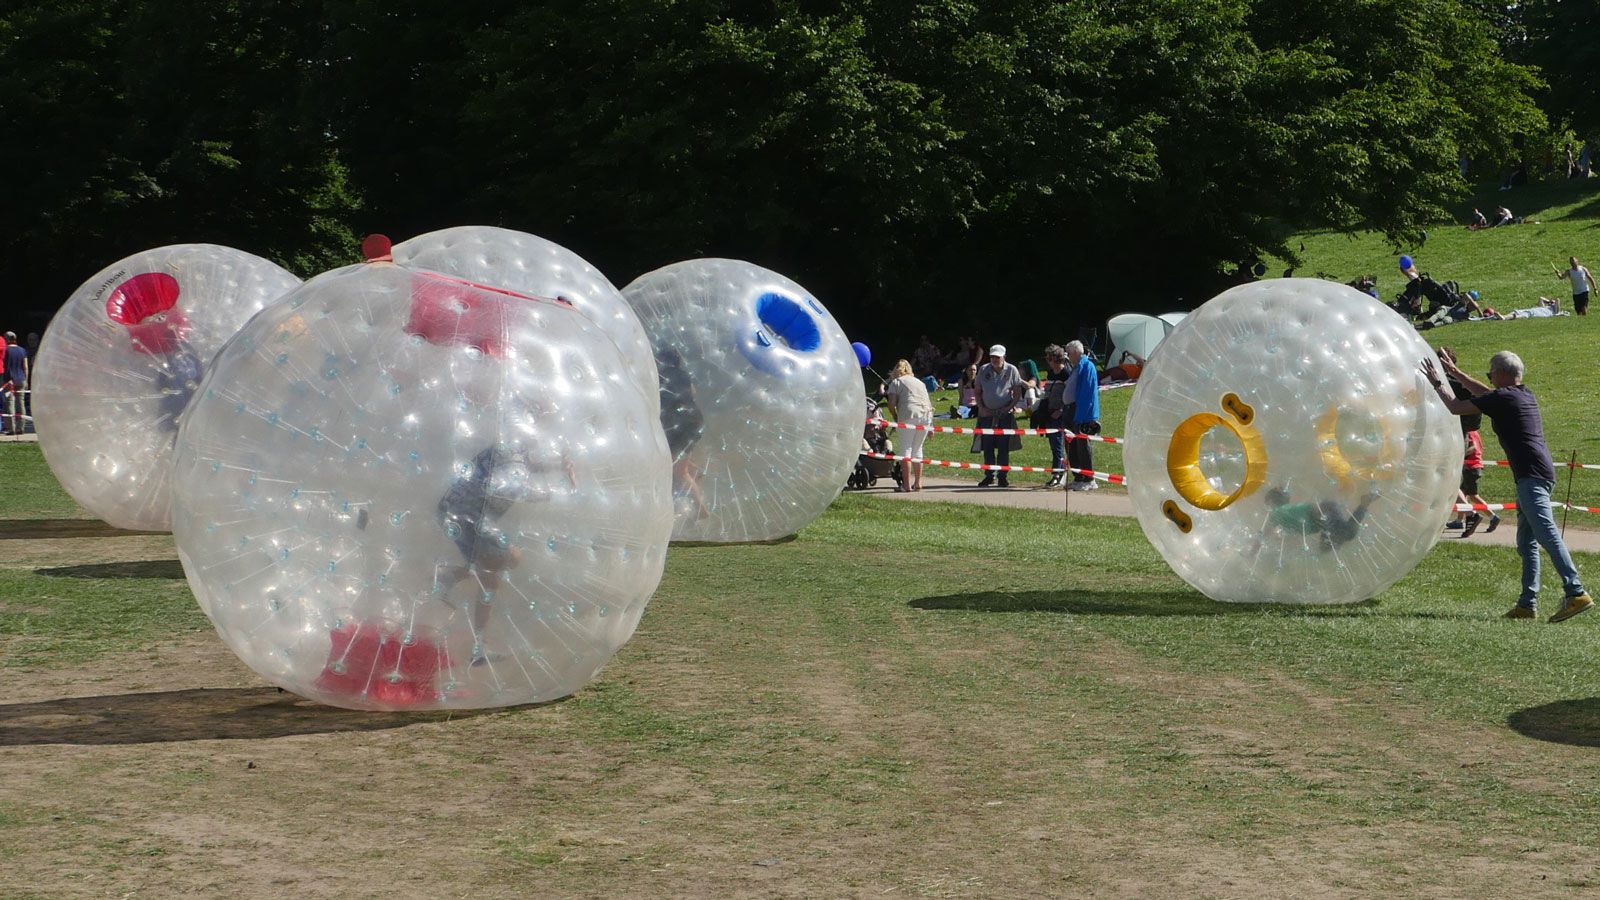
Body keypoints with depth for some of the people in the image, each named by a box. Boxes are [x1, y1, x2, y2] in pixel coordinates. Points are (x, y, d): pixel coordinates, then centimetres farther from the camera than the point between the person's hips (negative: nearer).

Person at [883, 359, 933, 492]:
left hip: (909, 415, -5)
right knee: (917, 448, 17)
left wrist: (895, 416, 18)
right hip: (926, 415, 5)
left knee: (906, 449, -1)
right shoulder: (920, 382, 28)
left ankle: (906, 484, -6)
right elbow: (930, 404, 23)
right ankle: (918, 483, 17)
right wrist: (931, 426, 24)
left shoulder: (896, 382, 12)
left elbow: (892, 404, 0)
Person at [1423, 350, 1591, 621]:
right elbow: (1486, 393, 38)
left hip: (1531, 475, -10)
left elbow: (1455, 407, 0)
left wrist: (1437, 382, 16)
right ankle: (1528, 604, 11)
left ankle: (1576, 593, -29)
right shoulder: (1526, 394, 20)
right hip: (1542, 474, 10)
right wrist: (1456, 373, 43)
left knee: (1547, 533, -19)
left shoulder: (1502, 398, -6)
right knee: (1526, 543, 12)